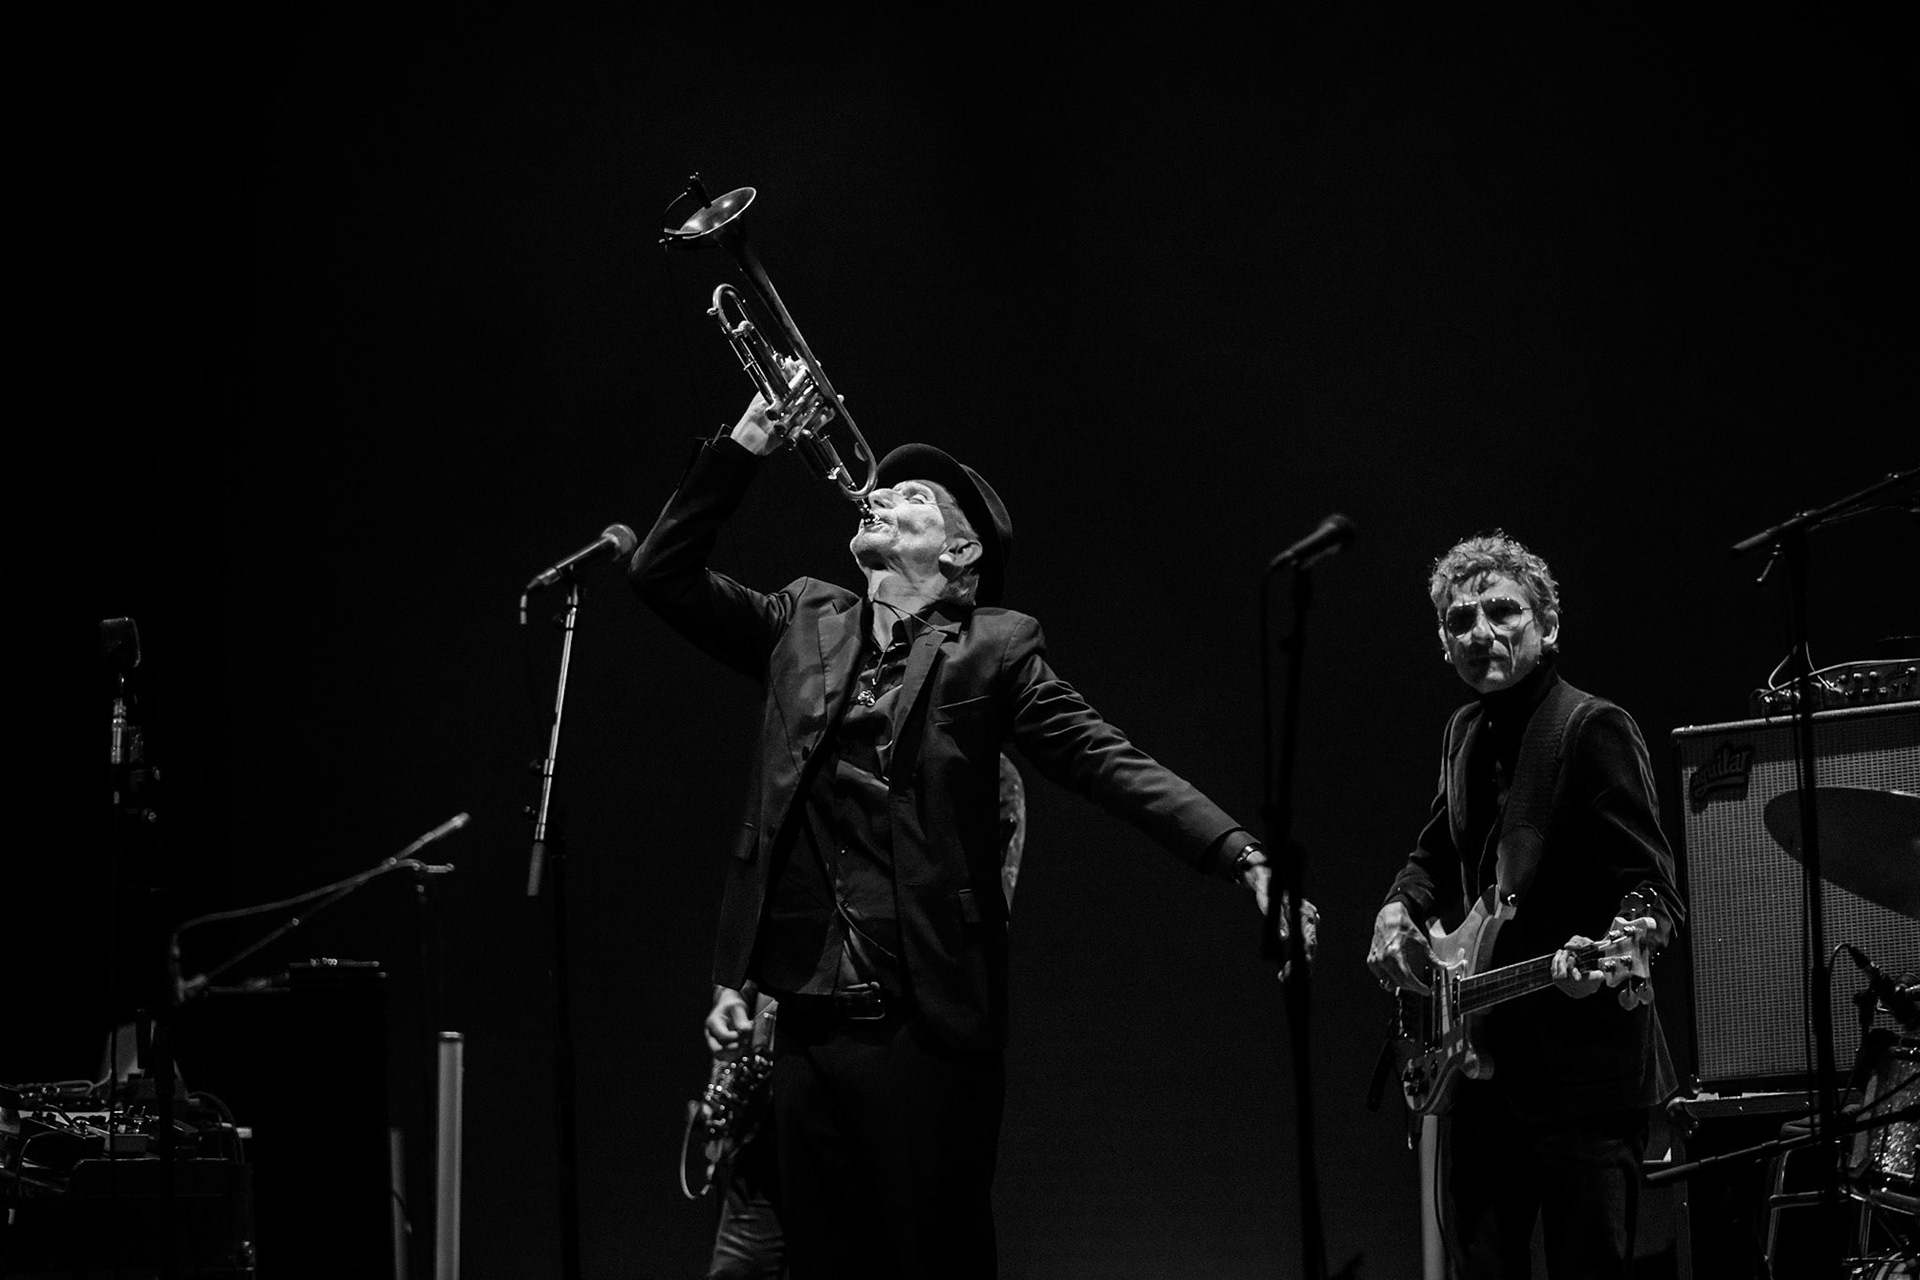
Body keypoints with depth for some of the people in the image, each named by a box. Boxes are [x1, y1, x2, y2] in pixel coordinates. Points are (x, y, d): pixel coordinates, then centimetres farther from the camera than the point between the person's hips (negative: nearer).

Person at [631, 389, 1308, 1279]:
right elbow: (662, 573, 11)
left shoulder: (992, 646, 2)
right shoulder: (804, 625, 15)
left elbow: (1107, 762, -4)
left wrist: (1242, 857, -16)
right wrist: (748, 443, 4)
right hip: (808, 1023, 4)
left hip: (930, 1028, -4)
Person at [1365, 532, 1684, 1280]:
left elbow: (1654, 887, -13)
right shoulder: (1466, 735, 14)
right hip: (1478, 1063, 8)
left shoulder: (1591, 728, -10)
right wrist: (1400, 911, 7)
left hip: (1584, 1070, -8)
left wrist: (1626, 941, -34)